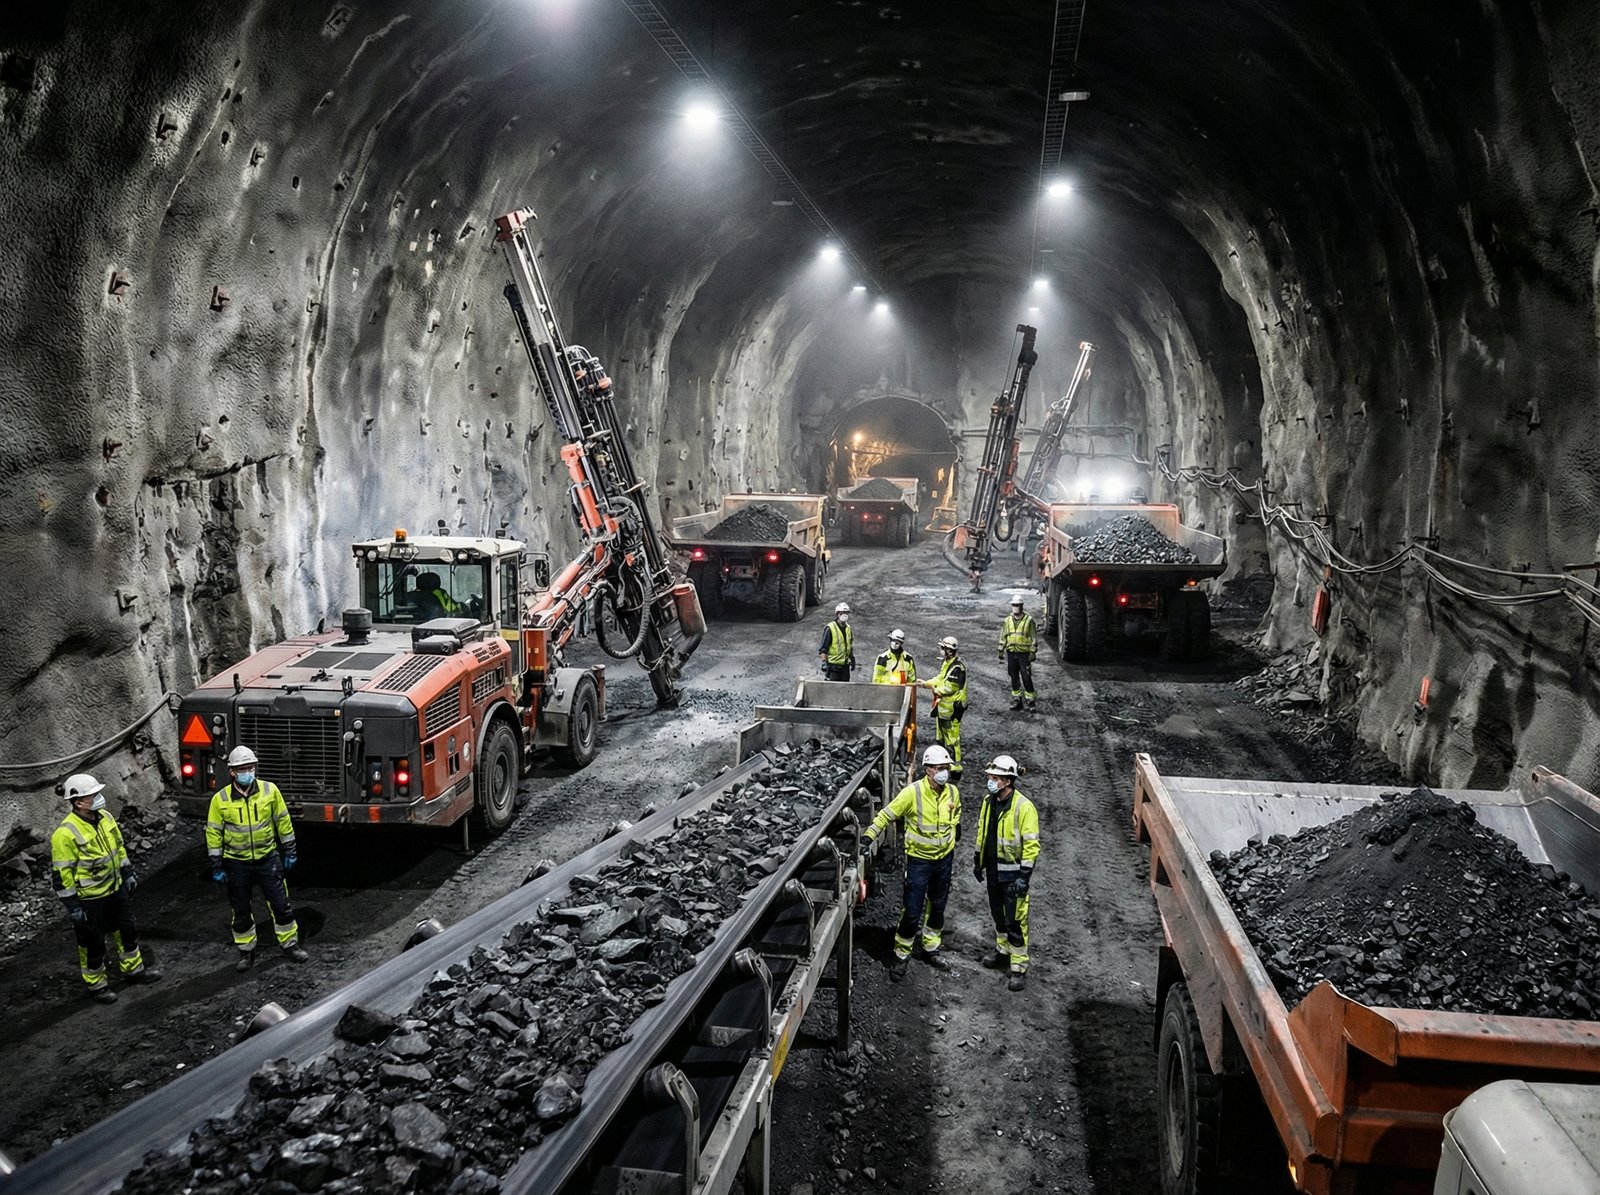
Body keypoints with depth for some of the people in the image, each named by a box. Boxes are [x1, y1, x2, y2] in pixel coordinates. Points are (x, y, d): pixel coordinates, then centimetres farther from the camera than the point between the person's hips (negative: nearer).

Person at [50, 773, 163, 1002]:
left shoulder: (105, 817, -2)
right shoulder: (66, 833, -25)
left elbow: (118, 847, 13)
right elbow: (61, 873, -21)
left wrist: (128, 873, 15)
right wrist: (71, 905, -18)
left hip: (115, 888, 7)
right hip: (88, 898, -7)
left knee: (127, 929, 19)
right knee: (92, 942, 9)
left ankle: (133, 968, 37)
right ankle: (97, 984, 27)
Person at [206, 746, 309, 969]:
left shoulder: (270, 790, -6)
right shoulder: (220, 799, -8)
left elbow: (283, 821, 3)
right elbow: (213, 833, -2)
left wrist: (289, 851, 5)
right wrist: (217, 867, -3)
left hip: (267, 857, 0)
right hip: (237, 863, 0)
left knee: (281, 904, 4)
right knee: (241, 911, 10)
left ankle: (290, 943, 19)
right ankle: (246, 951, 25)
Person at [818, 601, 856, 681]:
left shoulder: (848, 628, 11)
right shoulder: (830, 628, -10)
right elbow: (823, 648, -11)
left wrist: (852, 658, 18)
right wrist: (824, 662, -17)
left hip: (845, 665, 7)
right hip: (833, 664, -7)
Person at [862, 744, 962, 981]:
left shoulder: (953, 792, -4)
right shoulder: (913, 792, -21)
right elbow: (887, 814, -16)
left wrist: (955, 827, 9)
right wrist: (868, 836, -24)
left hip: (944, 858, 5)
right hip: (919, 859, -5)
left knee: (937, 907, 19)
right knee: (912, 912, -5)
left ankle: (931, 949, 38)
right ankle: (902, 956, 14)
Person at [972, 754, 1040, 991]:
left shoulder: (1023, 807, -21)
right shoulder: (989, 801, 1)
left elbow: (1031, 844, -19)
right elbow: (981, 832, 13)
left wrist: (1024, 876, -20)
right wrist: (978, 862, 17)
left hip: (1013, 872, -7)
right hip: (993, 869, 7)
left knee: (1015, 921, -2)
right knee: (998, 914, 21)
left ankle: (1019, 968, 7)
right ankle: (1003, 951, 40)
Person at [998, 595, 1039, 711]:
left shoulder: (1029, 620, -4)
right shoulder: (1007, 620, 8)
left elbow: (1034, 637, -2)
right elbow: (1003, 636, 16)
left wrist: (1033, 652, -7)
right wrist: (1001, 650, 12)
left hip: (1024, 653, -4)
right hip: (1011, 653, 4)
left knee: (1026, 678, -6)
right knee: (1014, 677, 10)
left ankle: (1030, 700, 2)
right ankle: (1017, 699, 19)